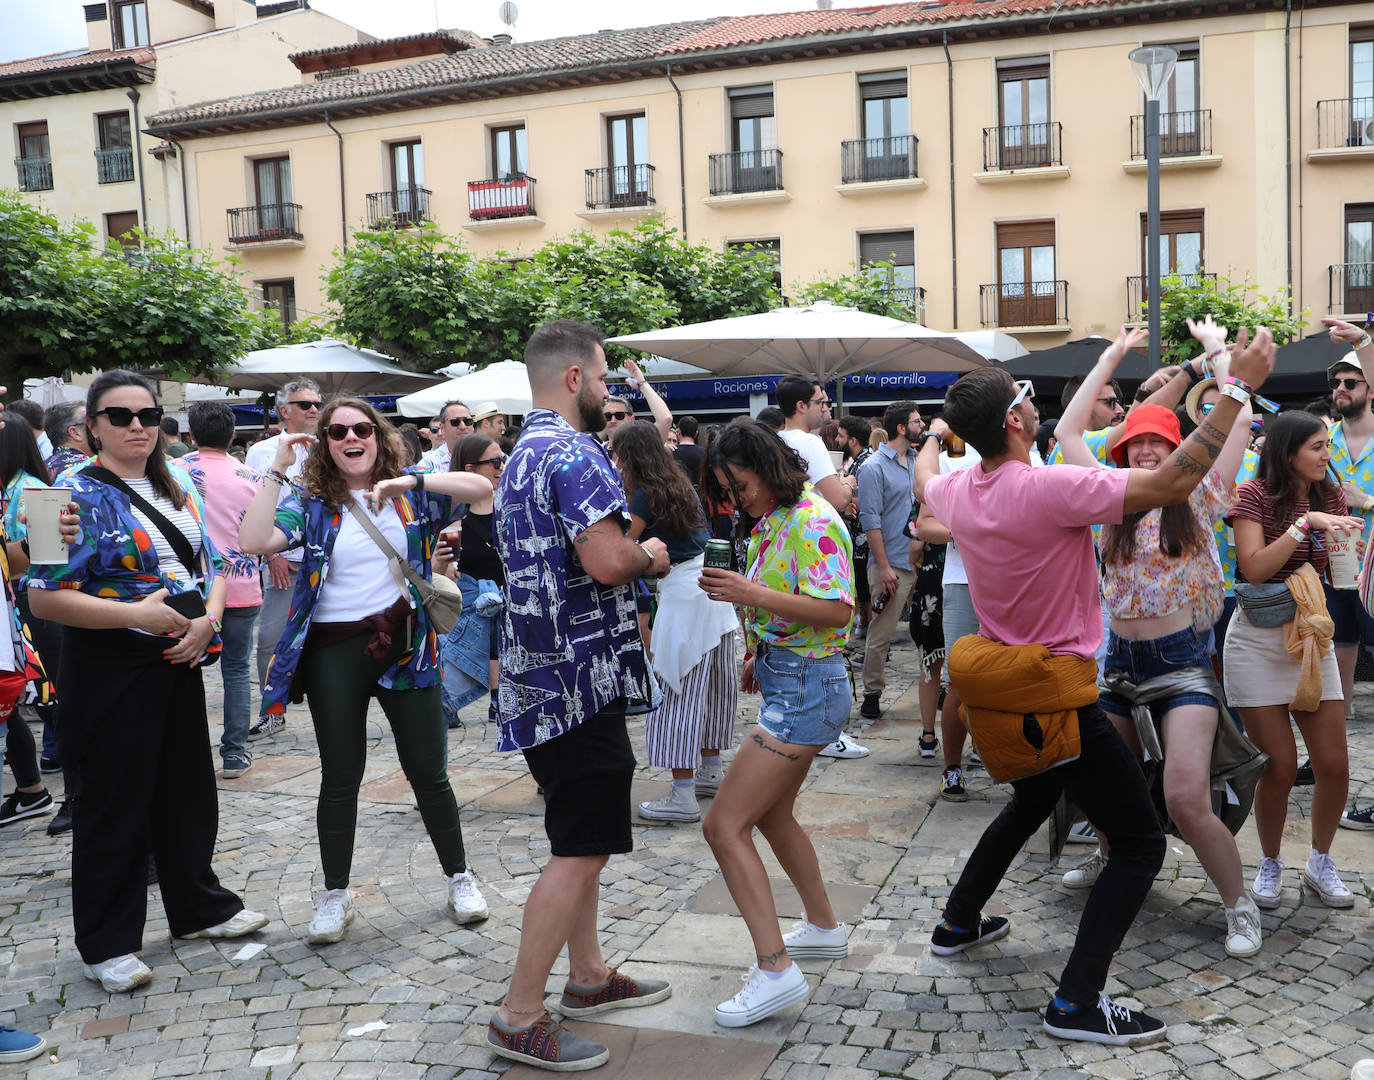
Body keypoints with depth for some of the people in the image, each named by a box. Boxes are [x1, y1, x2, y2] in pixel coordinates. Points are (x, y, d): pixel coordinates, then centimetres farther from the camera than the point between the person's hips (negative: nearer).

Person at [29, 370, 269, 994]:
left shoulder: (177, 489, 10)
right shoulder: (77, 495, -10)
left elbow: (211, 567, 15)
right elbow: (44, 598, -15)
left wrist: (208, 619, -6)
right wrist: (135, 614, -22)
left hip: (179, 662, 7)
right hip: (111, 669, -6)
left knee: (188, 790, 17)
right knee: (115, 803, 3)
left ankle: (198, 907, 35)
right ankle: (107, 944, 18)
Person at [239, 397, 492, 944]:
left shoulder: (410, 493, 4)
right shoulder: (309, 503, 1)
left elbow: (481, 487, -9)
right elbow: (255, 542, -15)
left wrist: (412, 480, -19)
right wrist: (276, 469, -14)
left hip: (404, 645, 0)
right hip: (335, 654, 0)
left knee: (428, 771, 6)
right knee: (341, 777, 8)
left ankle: (459, 878, 23)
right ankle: (335, 895, 23)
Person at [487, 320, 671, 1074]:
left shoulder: (520, 457, 17)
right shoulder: (574, 453, -16)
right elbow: (607, 561, -26)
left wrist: (631, 556, 20)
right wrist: (648, 556, -5)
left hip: (541, 672, 11)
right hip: (581, 673, -11)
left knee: (579, 839, 19)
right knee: (581, 849, -5)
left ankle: (587, 976, 31)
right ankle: (519, 1018, 1)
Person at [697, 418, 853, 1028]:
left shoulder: (813, 522, -17)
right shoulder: (773, 522, 12)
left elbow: (837, 611, -25)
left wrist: (753, 594, -28)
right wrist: (761, 656, 11)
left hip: (806, 687, -11)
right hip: (787, 680, 11)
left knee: (725, 825, -13)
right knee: (772, 813, 24)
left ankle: (775, 969, -13)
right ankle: (824, 928, 40)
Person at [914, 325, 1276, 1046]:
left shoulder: (957, 491, -2)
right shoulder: (1049, 489, -25)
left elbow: (923, 478, 24)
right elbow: (1172, 481, -26)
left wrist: (935, 434, 45)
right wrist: (1237, 388, -21)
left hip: (999, 688, 8)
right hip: (1059, 697, -8)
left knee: (1031, 802, 33)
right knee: (1141, 845, 2)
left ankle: (958, 922, 42)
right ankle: (1077, 1001, -1)